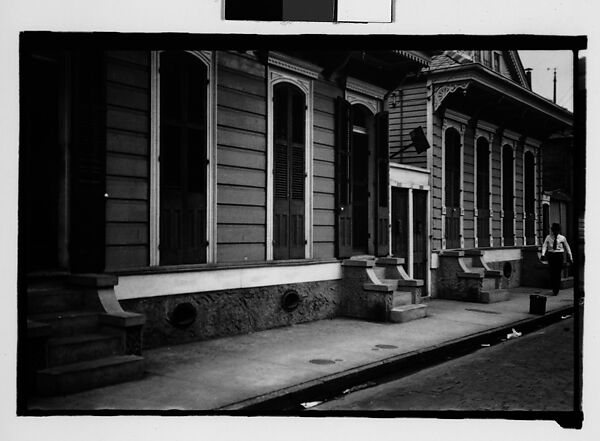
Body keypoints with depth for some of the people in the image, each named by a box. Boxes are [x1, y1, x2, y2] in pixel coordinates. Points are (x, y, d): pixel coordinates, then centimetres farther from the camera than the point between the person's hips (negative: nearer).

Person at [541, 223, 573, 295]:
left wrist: (570, 257, 15)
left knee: (558, 273, -4)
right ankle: (553, 288, 13)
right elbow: (544, 246, -4)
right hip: (551, 255, 1)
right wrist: (543, 254, -21)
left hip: (559, 255, -1)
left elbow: (567, 248, 12)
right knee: (552, 272, -1)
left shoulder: (562, 238, 3)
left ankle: (556, 289, 6)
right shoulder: (548, 237, 4)